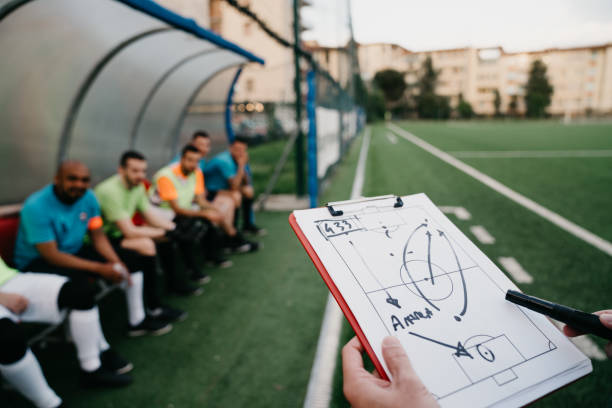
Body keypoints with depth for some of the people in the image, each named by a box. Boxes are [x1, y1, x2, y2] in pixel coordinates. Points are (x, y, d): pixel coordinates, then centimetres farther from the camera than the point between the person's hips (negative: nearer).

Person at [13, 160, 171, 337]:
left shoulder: (88, 197, -7)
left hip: (74, 252, 7)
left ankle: (137, 320, 9)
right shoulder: (36, 207, -25)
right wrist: (99, 268, -29)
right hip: (37, 262, -6)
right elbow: (51, 255, -27)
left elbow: (98, 236, 0)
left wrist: (117, 262, -17)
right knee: (79, 279, -37)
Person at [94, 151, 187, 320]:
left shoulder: (137, 186, 0)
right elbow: (129, 232, -28)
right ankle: (154, 307, -16)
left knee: (170, 236, -2)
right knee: (145, 245, -29)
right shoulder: (110, 191, -25)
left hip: (118, 234, 9)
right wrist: (164, 232, -20)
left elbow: (151, 217, 5)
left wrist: (175, 229, -11)